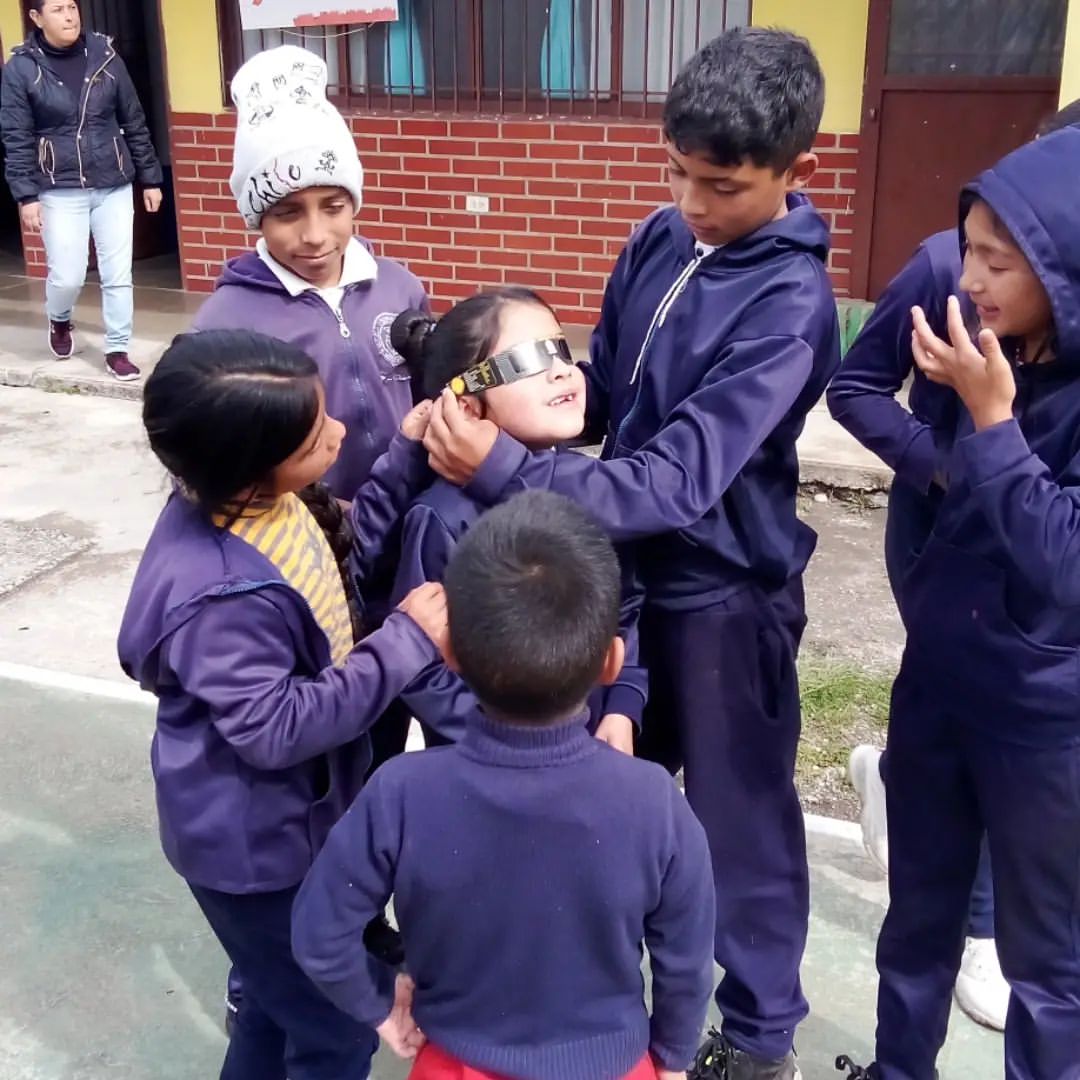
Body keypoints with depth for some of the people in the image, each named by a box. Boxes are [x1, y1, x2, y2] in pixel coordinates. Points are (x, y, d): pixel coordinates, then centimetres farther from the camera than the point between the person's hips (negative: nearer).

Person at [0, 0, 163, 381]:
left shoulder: (104, 55, 2)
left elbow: (134, 122, 6)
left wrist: (151, 178, 6)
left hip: (114, 187, 2)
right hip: (60, 191, -2)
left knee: (118, 275, 2)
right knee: (67, 276, 0)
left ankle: (117, 351, 16)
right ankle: (59, 322, 32)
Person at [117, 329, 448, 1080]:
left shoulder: (262, 500, -9)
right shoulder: (221, 596, -36)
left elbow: (341, 552, 7)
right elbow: (276, 730, -32)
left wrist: (407, 459, -3)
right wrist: (405, 642, -30)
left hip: (289, 818, 9)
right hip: (257, 844, -8)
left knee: (286, 998, 30)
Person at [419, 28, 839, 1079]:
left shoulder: (788, 307, -24)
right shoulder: (659, 240, -3)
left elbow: (679, 478, -31)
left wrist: (503, 469, -39)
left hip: (724, 591, -7)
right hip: (629, 560, 7)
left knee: (737, 817, 10)